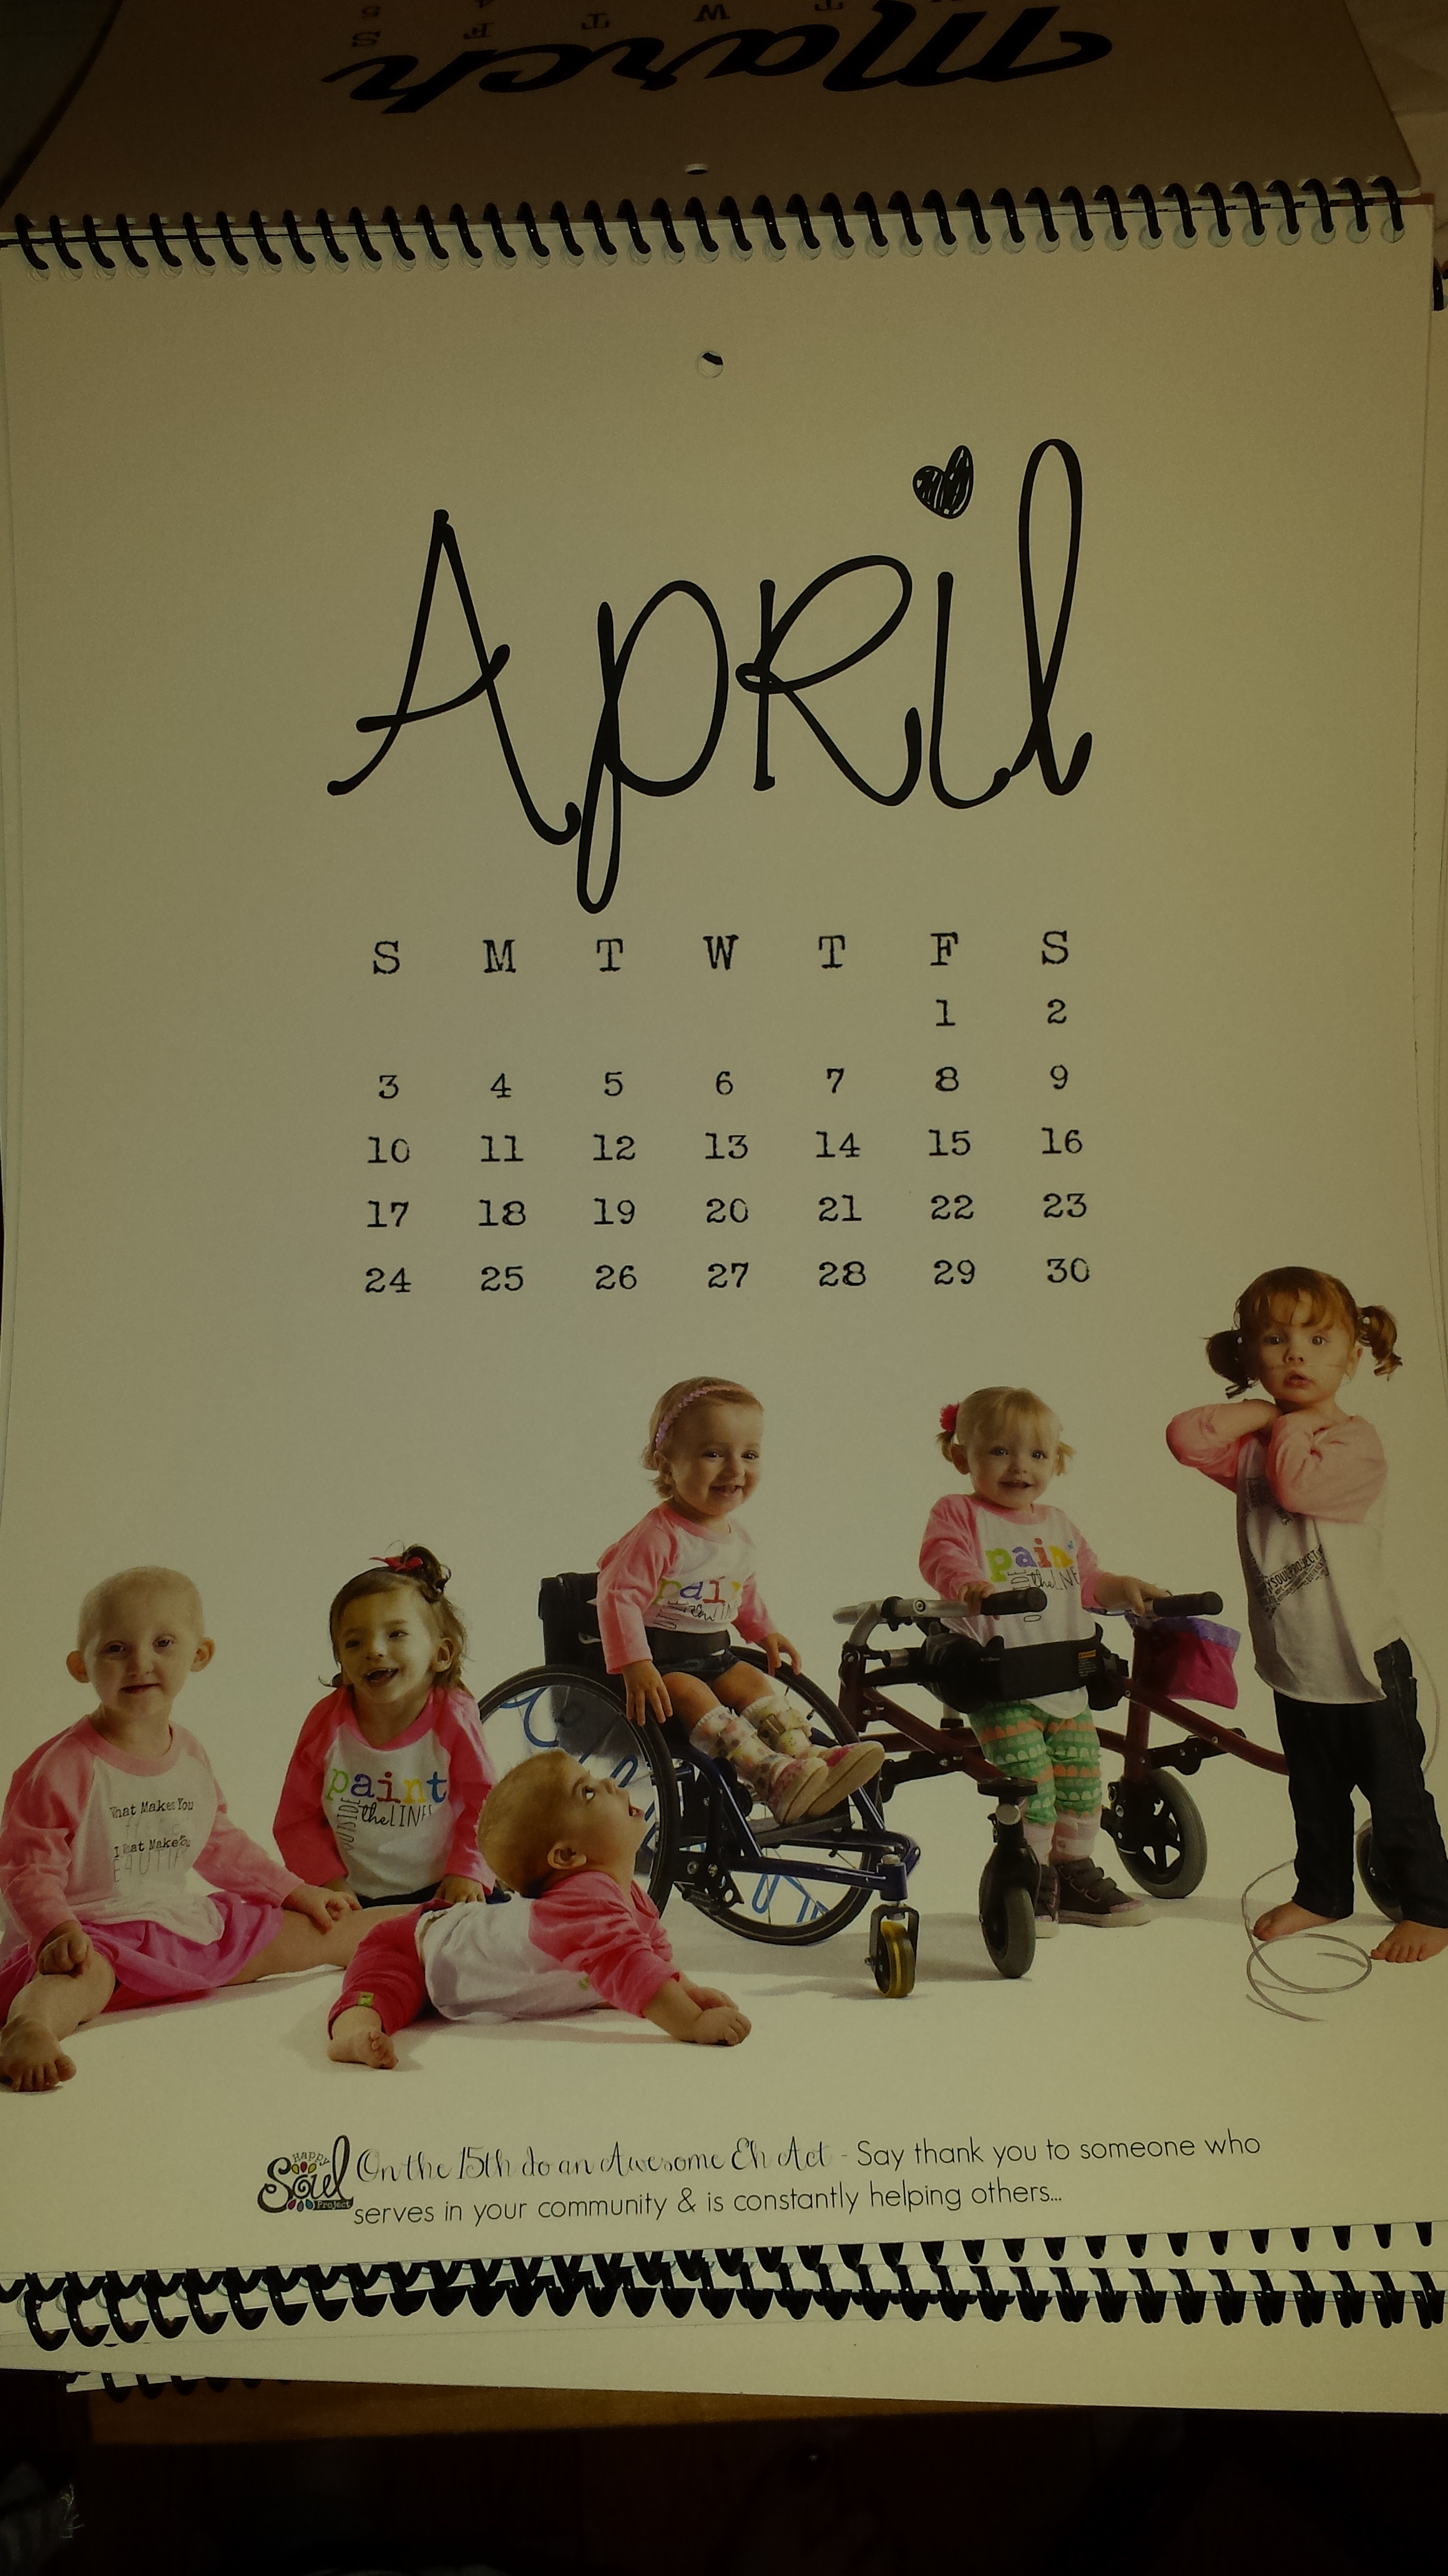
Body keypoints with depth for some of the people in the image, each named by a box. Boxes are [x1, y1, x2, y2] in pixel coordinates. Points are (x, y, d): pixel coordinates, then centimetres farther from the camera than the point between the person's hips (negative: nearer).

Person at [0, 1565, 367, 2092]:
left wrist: (297, 1893, 22)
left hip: (190, 1925, 7)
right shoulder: (61, 1767, -15)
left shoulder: (190, 1757, 7)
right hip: (97, 1935, -7)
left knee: (333, 1930, 8)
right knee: (77, 1978, -44)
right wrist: (57, 1931, -34)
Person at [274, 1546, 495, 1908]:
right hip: (351, 1900, 1)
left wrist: (467, 1872, -10)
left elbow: (483, 1804, 2)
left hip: (434, 1894, -1)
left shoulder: (455, 1719, -10)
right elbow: (296, 1820, 3)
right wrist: (328, 1881, -9)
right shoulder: (326, 1722, -5)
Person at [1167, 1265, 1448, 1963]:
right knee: (1314, 1794, 21)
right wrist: (1269, 1413, -14)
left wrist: (1292, 1424, -14)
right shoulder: (1254, 1445, 4)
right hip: (1294, 1667, 6)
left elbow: (1297, 1483, -31)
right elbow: (1185, 1436, -13)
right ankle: (1322, 1893, 37)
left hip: (1363, 1664, -6)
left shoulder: (1355, 1440, -14)